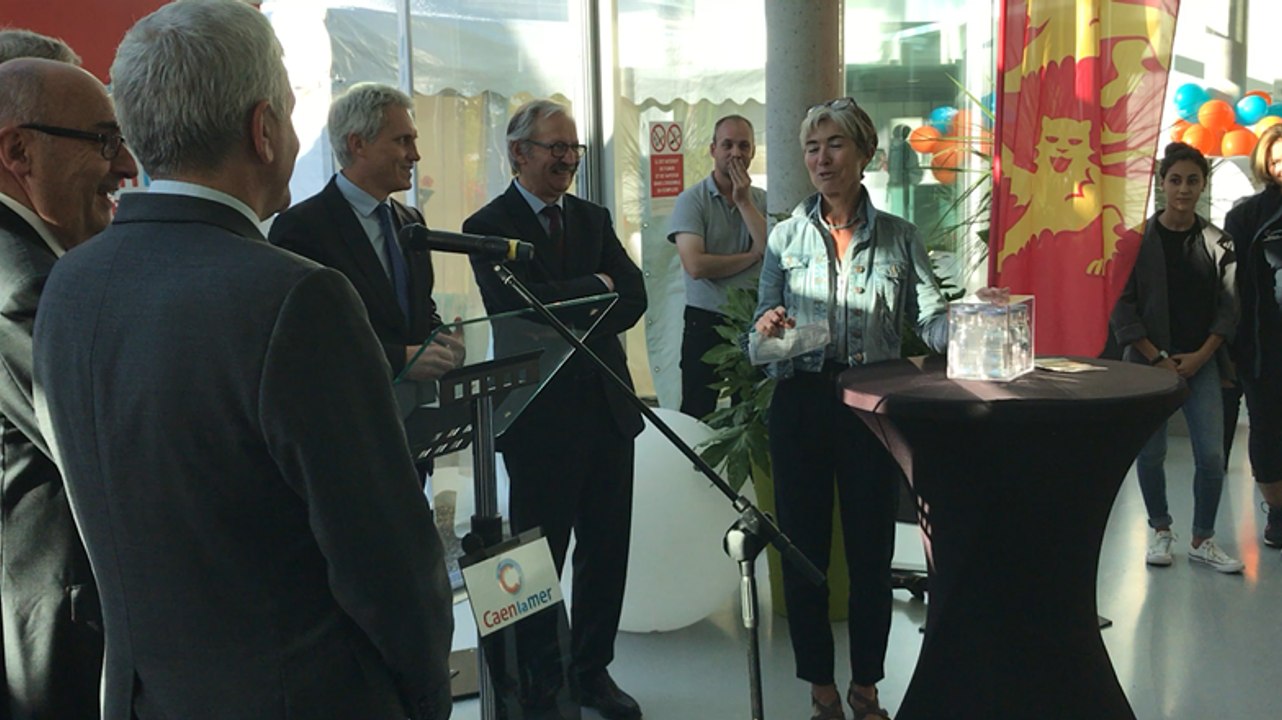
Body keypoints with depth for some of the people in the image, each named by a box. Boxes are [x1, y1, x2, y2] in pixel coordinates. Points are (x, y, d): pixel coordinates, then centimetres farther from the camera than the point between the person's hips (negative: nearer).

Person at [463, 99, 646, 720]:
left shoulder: (593, 219, 13)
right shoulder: (488, 226, -5)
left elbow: (633, 298, 4)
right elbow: (512, 302, -21)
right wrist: (594, 287, -9)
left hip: (607, 407, 6)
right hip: (541, 417, -5)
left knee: (606, 551, 13)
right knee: (538, 558, 6)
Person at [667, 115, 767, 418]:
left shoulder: (762, 200, 6)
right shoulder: (692, 199, -6)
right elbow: (696, 265, -18)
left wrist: (744, 201, -9)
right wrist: (752, 256, -8)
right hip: (706, 323, -4)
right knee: (697, 415, 3)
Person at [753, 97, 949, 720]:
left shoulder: (898, 237, 4)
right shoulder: (787, 236, 5)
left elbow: (931, 318, -4)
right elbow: (761, 332, 6)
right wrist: (768, 330, -16)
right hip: (801, 405, 1)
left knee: (871, 548, 8)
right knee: (803, 546, 7)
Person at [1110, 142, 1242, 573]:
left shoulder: (1216, 242, 3)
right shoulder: (1140, 239, -4)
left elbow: (1228, 307, 5)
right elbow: (1122, 307, -6)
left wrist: (1200, 356, -7)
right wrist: (1158, 359, -10)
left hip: (1200, 362, 2)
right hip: (1147, 362, -2)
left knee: (1212, 455, -3)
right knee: (1150, 452, 3)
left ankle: (1202, 541, 14)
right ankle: (1160, 531, 24)